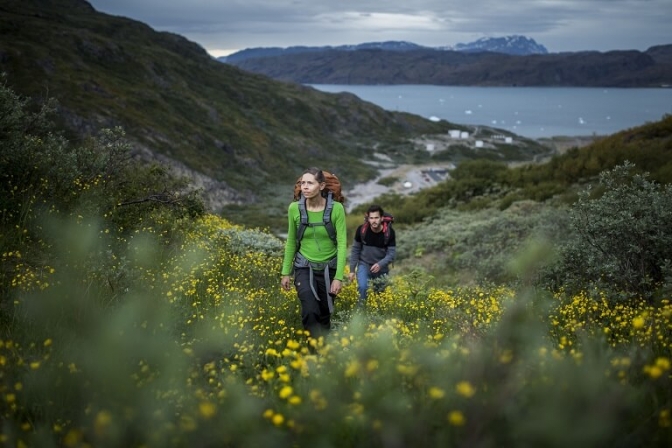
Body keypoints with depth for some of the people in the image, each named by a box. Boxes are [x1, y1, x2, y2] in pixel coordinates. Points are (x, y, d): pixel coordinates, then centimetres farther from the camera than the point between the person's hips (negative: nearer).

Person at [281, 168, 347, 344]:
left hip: (328, 268, 0)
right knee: (310, 312, -19)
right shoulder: (294, 208, -10)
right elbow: (291, 242, 3)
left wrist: (339, 277, -17)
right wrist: (286, 273, 6)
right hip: (304, 268, 0)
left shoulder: (336, 208, -15)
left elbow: (342, 243, -13)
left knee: (325, 314, 12)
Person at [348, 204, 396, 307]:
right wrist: (352, 270, -3)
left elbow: (392, 253, -14)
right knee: (363, 287, -26)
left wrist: (380, 264, -32)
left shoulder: (389, 232, -18)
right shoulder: (362, 230, -17)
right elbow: (355, 250, -5)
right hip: (364, 265, -1)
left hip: (381, 268, 1)